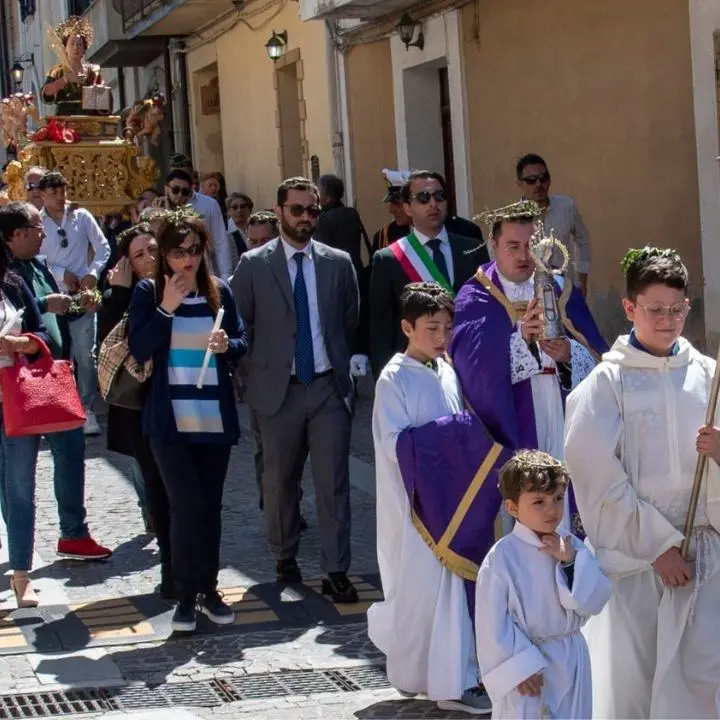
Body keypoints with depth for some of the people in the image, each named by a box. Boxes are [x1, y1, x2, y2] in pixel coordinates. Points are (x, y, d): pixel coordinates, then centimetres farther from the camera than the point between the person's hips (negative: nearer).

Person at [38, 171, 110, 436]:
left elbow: (103, 248, 4)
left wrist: (93, 274, -10)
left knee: (85, 355, -1)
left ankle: (87, 409, 6)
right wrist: (62, 274, -12)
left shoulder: (81, 216, 2)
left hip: (81, 295, 0)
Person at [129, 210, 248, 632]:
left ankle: (209, 589, 21)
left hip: (215, 418, 3)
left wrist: (228, 345, -12)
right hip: (171, 419, -3)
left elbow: (243, 342, 10)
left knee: (210, 506, 10)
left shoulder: (219, 292, 5)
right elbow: (138, 350, -9)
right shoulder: (149, 293, -1)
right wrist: (166, 309, -18)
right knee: (187, 506, -9)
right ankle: (186, 596, 3)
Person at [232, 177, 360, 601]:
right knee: (279, 481, 11)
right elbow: (239, 324, 4)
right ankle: (285, 558, 29)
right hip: (278, 389, 0)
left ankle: (337, 572, 1)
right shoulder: (254, 265, 0)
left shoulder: (338, 263, 5)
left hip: (330, 387, 1)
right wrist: (254, 377, 3)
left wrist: (345, 365, 11)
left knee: (334, 482, -3)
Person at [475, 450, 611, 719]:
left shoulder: (572, 547, 0)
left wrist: (571, 561, -17)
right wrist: (520, 666, -14)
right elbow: (493, 621, -13)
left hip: (571, 661, 5)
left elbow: (595, 601, -5)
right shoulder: (502, 557, -14)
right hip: (525, 659, -5)